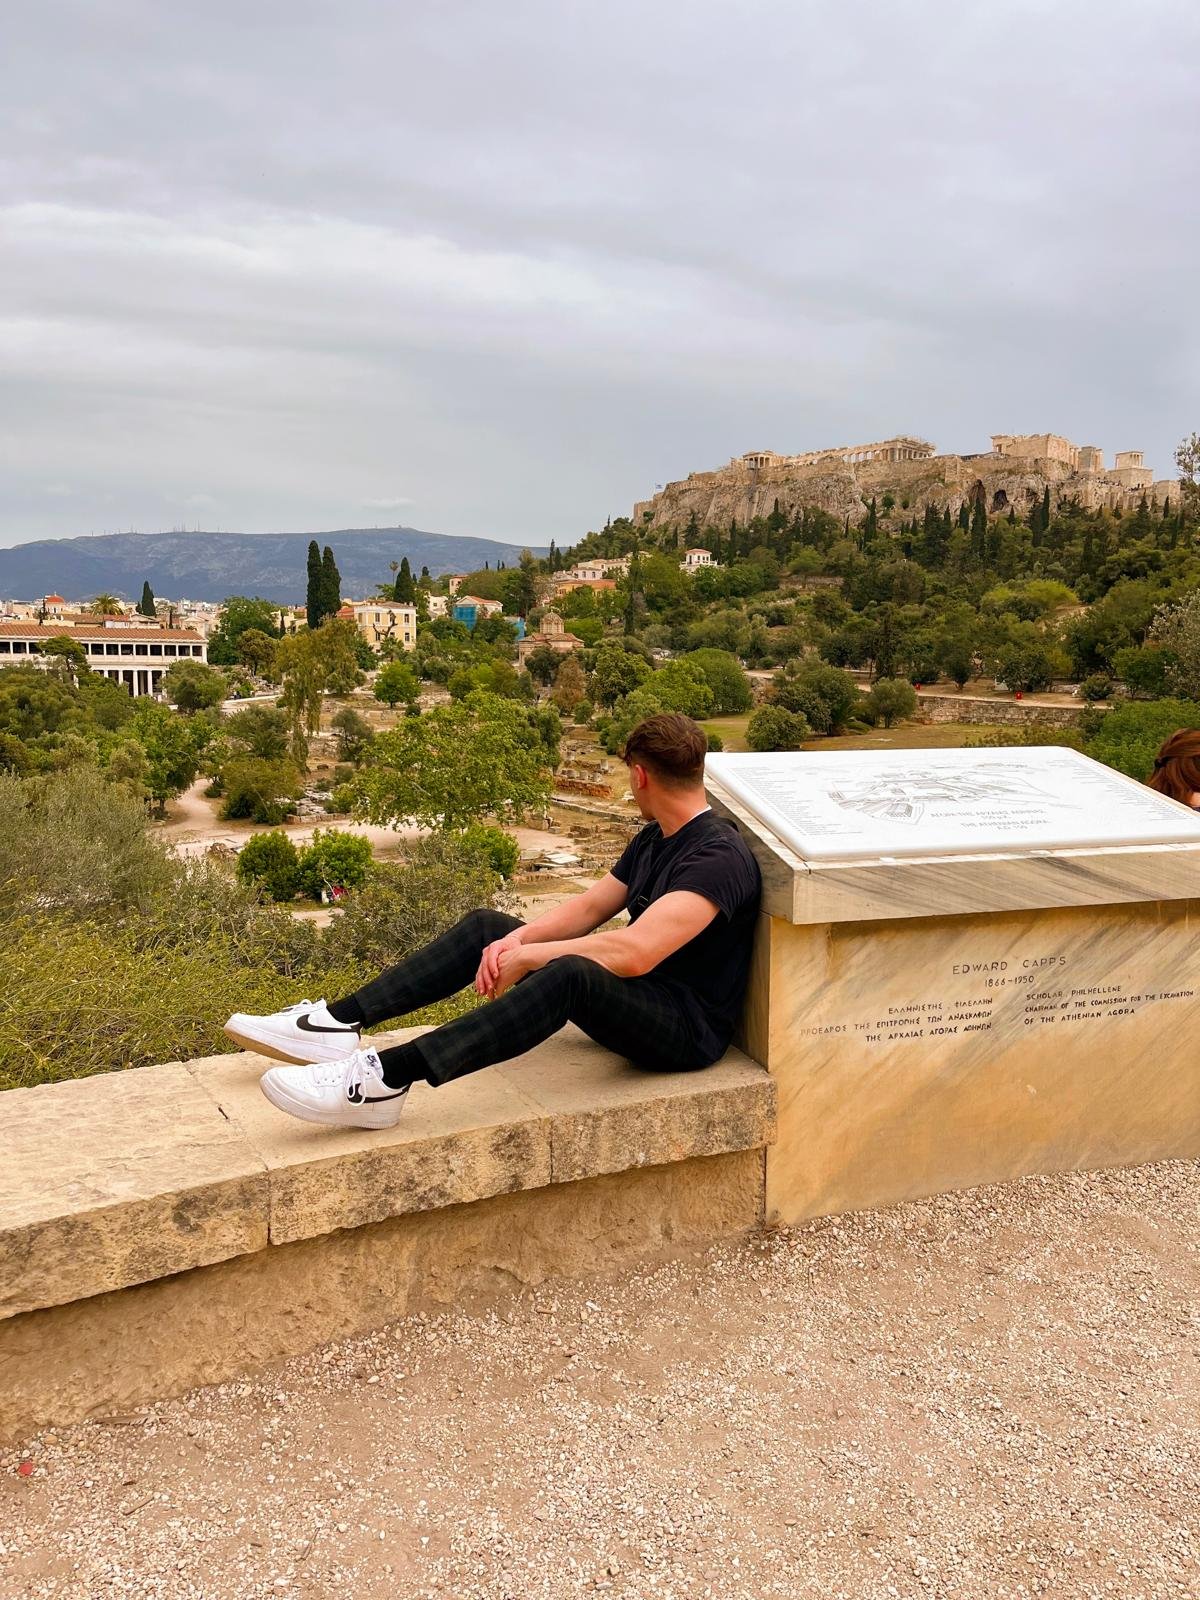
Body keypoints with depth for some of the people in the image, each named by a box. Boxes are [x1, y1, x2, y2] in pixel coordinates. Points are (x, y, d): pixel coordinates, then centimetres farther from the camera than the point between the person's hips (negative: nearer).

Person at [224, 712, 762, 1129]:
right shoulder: (653, 839, 12)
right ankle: (339, 1023, -7)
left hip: (688, 1028, -10)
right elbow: (587, 908, 11)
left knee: (570, 973, -40)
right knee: (484, 926, 3)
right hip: (631, 1000, 10)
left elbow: (635, 952, -32)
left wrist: (523, 957, -22)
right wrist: (517, 938, -9)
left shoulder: (718, 857, -21)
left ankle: (388, 1077, -46)